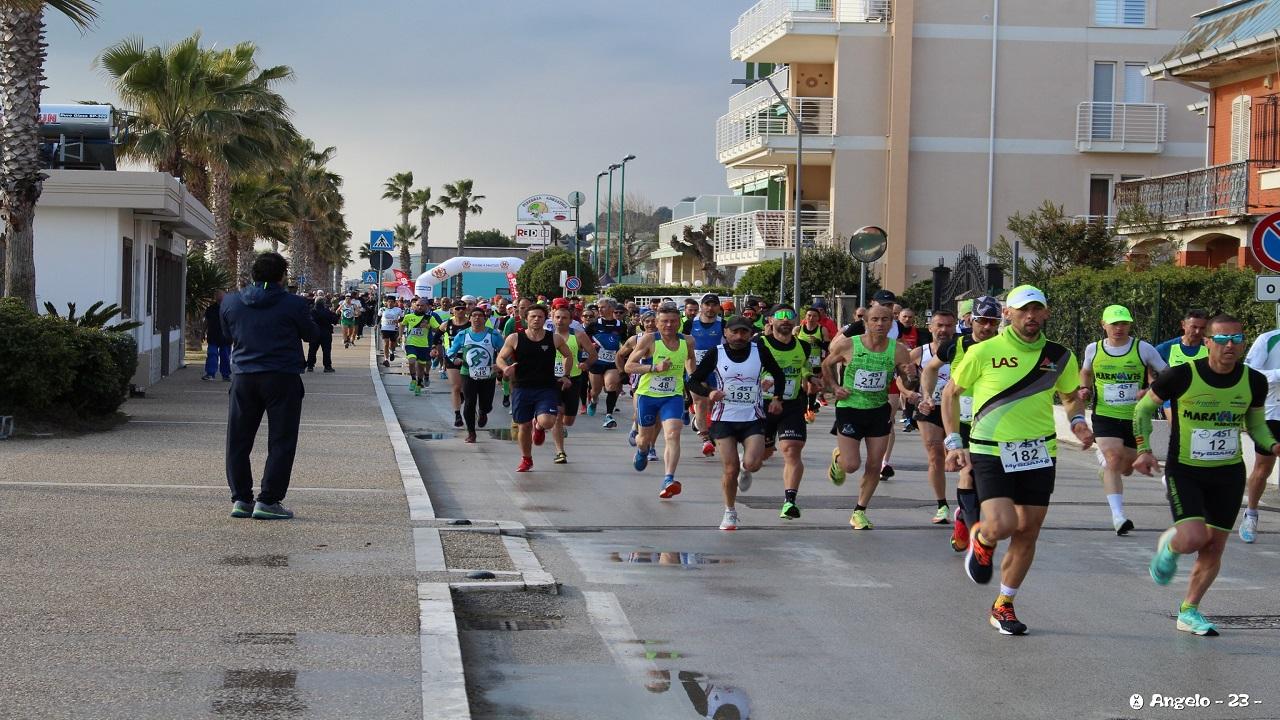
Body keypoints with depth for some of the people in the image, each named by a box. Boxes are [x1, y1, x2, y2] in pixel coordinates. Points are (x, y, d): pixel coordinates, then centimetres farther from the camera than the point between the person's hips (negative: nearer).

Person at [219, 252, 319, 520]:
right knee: (281, 441, 2)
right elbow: (311, 334, 5)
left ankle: (240, 499, 13)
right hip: (282, 377, -3)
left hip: (243, 377, 4)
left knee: (238, 440, 12)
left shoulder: (230, 302, 4)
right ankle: (268, 501, -1)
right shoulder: (293, 304, -7)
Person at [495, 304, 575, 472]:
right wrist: (505, 368, -16)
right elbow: (500, 358, 6)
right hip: (522, 388, 1)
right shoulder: (514, 339, -1)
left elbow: (570, 357, 15)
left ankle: (538, 427, 17)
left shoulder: (555, 339, 1)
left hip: (547, 388, -1)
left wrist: (567, 376, 6)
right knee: (524, 426, 7)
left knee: (547, 422, -23)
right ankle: (526, 460, 31)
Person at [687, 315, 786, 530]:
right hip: (724, 418, 0)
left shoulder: (759, 351, -1)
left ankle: (746, 466, 22)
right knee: (730, 469, -4)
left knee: (752, 464, -18)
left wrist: (777, 398, -1)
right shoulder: (715, 354, -3)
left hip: (753, 418, 0)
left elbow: (778, 375, 14)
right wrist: (709, 392, -18)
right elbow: (694, 380, 1)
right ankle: (730, 513, 17)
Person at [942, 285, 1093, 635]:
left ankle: (1003, 606, 23)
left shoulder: (1060, 356, 3)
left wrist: (1077, 421, -3)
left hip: (1039, 454, 4)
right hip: (991, 453, -3)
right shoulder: (984, 352, -6)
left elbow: (1072, 397, 20)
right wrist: (954, 442, 0)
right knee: (1001, 525, -19)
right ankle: (980, 539, 19)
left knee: (1027, 533, 6)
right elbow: (951, 392, 5)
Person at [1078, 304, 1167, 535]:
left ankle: (1105, 468, 49)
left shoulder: (1143, 349, -4)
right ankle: (1118, 516, -22)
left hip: (1135, 418, 1)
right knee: (1113, 459, -20)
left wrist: (1151, 391, -16)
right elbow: (1085, 372, 23)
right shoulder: (1093, 349, 2)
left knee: (1126, 468, 11)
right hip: (1105, 415, -1)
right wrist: (1085, 389, 3)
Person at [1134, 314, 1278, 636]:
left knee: (1214, 549, 7)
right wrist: (1144, 449, -11)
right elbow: (1143, 408, 0)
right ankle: (1168, 546, 15)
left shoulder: (1254, 382, -4)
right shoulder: (1181, 376, -16)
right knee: (1193, 538, -22)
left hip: (1229, 474, 4)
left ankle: (1189, 612, 25)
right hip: (1184, 472, -4)